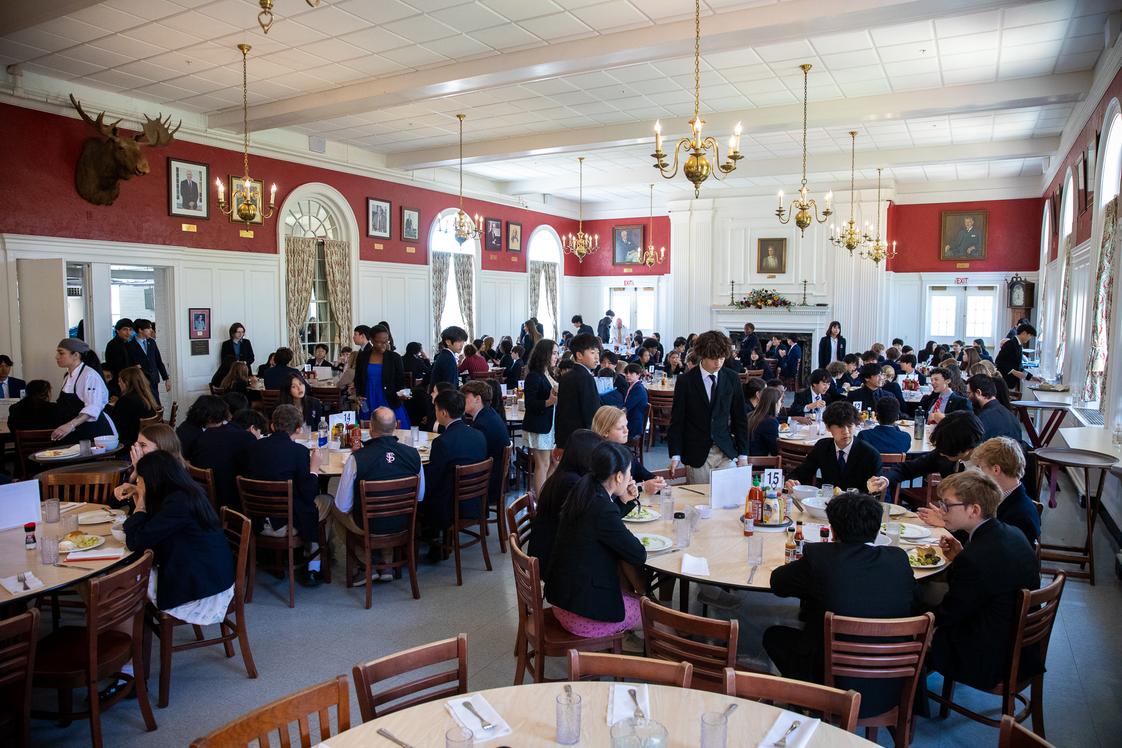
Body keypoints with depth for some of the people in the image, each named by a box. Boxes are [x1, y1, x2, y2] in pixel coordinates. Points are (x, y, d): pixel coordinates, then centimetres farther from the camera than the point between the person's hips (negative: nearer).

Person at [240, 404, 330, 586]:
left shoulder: (253, 447, -3)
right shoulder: (299, 451, -16)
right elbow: (308, 496, -13)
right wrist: (314, 468, -1)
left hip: (255, 522, 6)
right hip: (285, 524, -6)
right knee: (327, 501, 20)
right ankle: (313, 569, 22)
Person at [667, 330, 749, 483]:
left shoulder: (732, 380, 4)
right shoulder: (685, 381, -4)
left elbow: (740, 419, 8)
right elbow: (676, 421, -1)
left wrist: (743, 455, 4)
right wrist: (675, 456, -7)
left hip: (726, 453, 2)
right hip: (696, 454, -2)